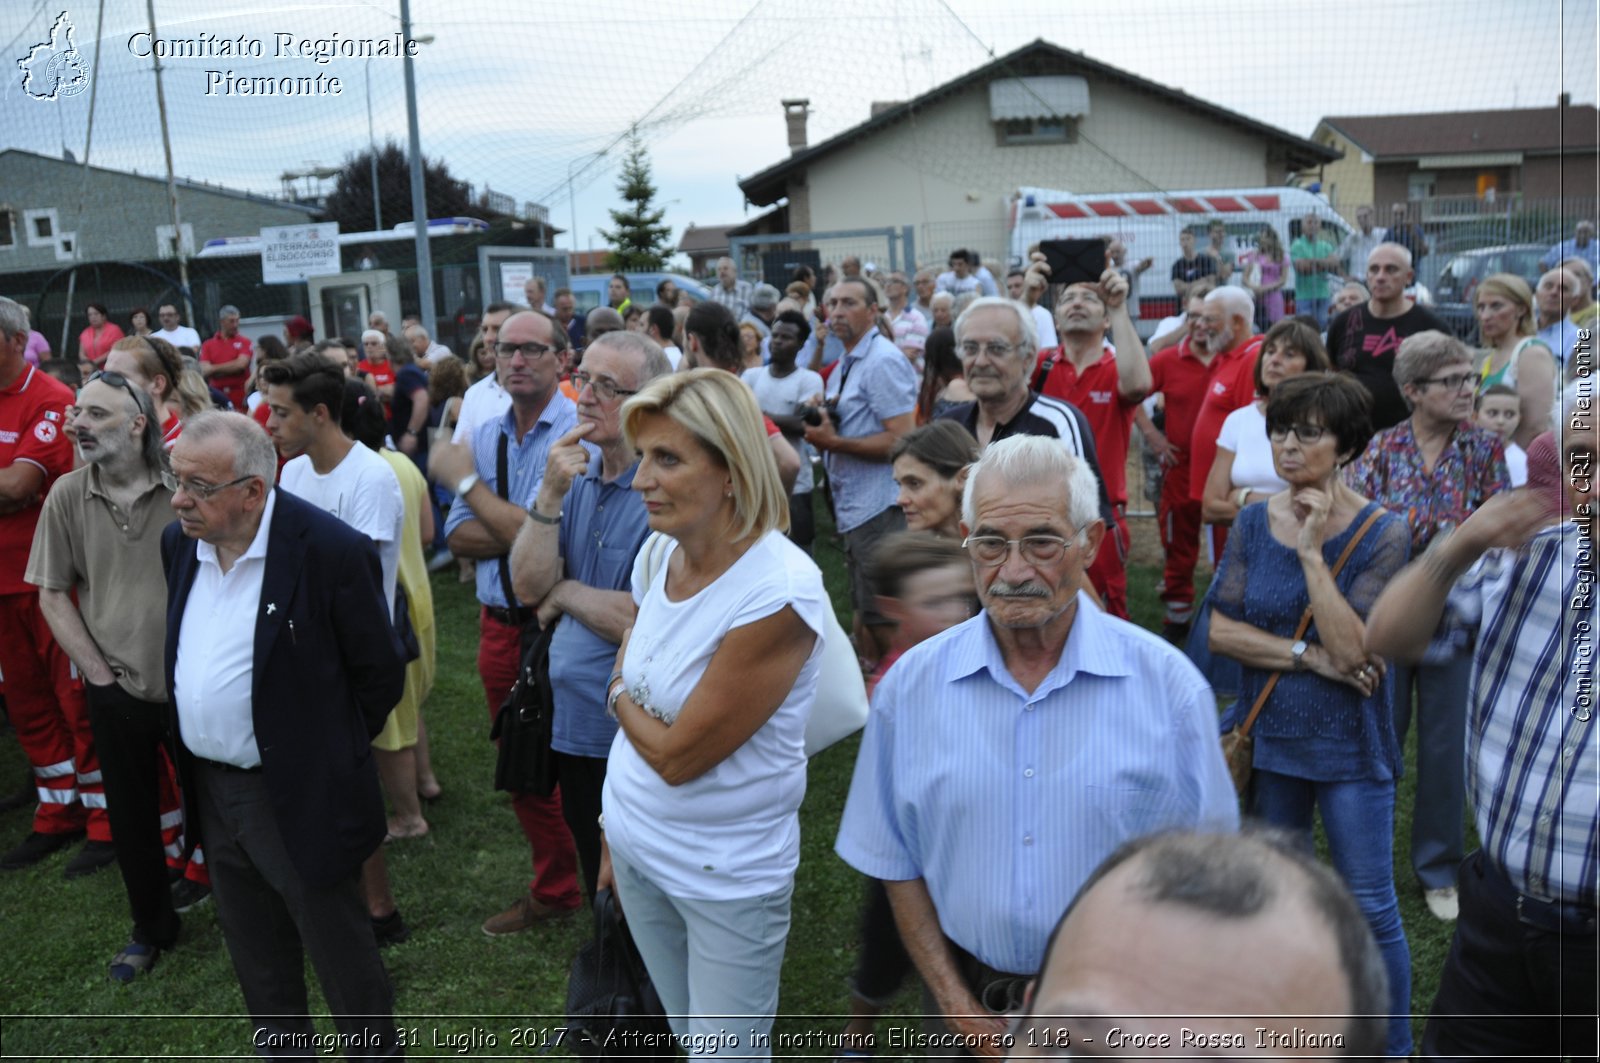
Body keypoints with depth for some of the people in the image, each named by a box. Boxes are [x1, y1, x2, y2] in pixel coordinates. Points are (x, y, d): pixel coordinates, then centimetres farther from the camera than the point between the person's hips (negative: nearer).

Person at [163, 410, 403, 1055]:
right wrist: (191, 768, 13)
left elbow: (380, 675, -13)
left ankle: (374, 1047, 30)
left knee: (339, 953, 9)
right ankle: (281, 1043, 43)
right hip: (209, 787, 7)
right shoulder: (179, 543, 1)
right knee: (255, 954, 23)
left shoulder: (330, 550, -21)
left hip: (297, 796, -7)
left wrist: (323, 755, -3)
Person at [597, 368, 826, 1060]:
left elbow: (678, 755, -23)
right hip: (637, 844, 7)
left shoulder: (779, 592, -27)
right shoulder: (659, 557, -3)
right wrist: (613, 831, 12)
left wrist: (619, 696, -5)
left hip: (728, 875, -7)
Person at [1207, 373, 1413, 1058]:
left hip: (1348, 744, -4)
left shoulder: (1382, 534, -12)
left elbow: (1353, 648, -22)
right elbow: (1220, 629, -7)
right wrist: (1310, 656, -17)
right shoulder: (1254, 523, -1)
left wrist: (1311, 550, -24)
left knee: (1371, 906, 6)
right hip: (1269, 737, 4)